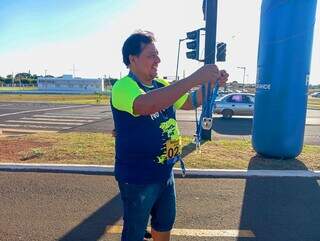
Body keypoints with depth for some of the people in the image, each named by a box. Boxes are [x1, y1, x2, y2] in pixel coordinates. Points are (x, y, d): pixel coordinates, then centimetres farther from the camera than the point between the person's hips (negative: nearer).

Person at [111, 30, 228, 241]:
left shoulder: (162, 85, 5)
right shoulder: (124, 86, -19)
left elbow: (190, 102, 13)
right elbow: (147, 105, -40)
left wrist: (211, 83, -6)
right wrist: (193, 79, -39)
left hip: (165, 173, 7)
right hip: (137, 177, -7)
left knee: (165, 223, 26)